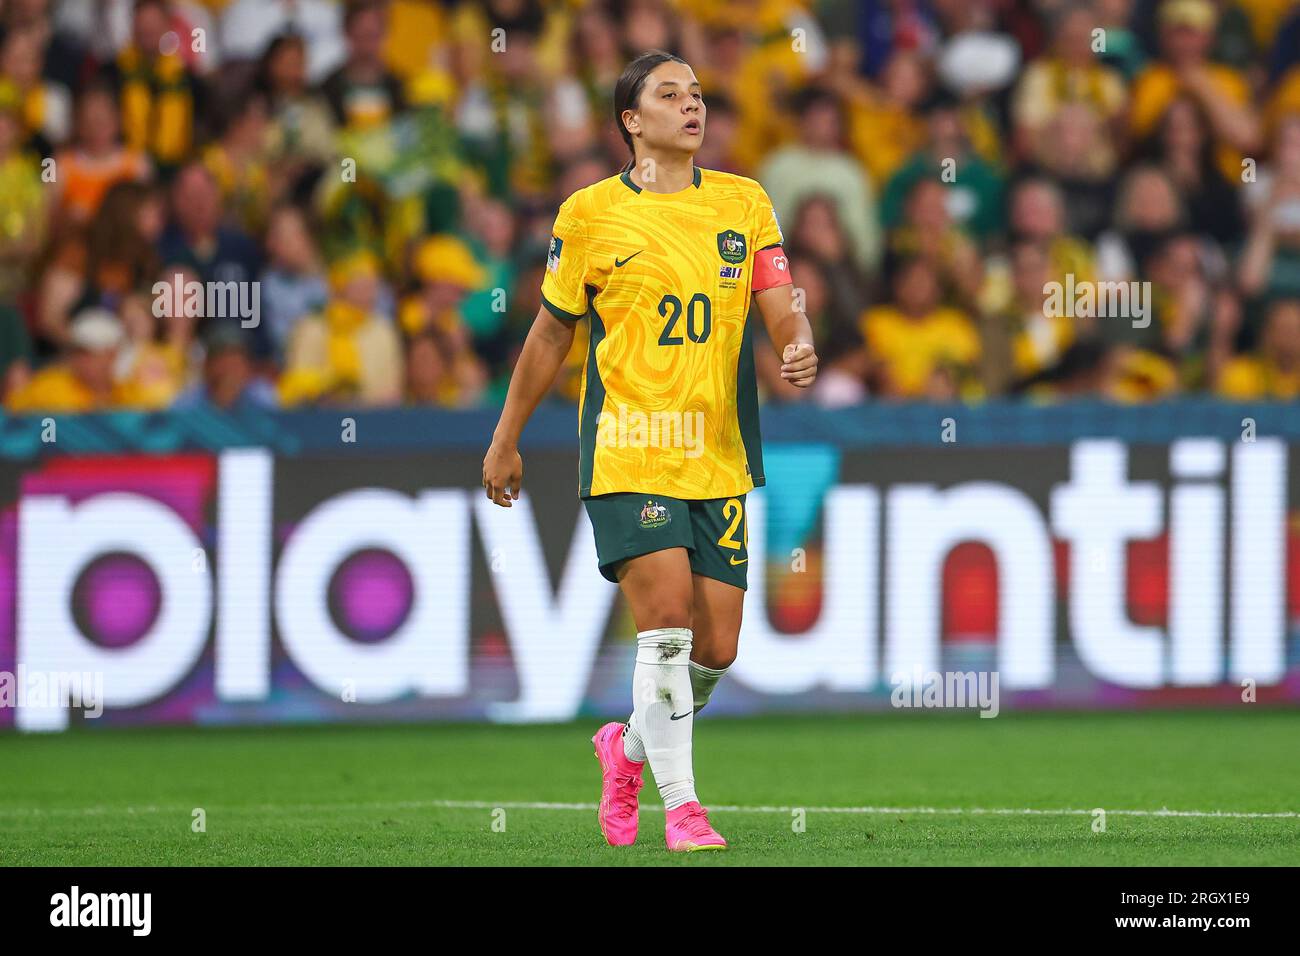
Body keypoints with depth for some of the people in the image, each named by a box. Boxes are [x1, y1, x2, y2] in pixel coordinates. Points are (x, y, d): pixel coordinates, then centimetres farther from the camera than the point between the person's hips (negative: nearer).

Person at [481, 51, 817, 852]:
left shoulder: (744, 203, 9)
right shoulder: (591, 214, 2)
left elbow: (782, 308, 4)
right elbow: (550, 336, 11)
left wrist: (800, 348, -20)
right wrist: (506, 442, 15)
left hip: (718, 457, 3)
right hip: (628, 453, -3)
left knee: (717, 646, 3)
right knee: (667, 614, -18)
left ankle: (630, 748, 31)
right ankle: (681, 803, -10)